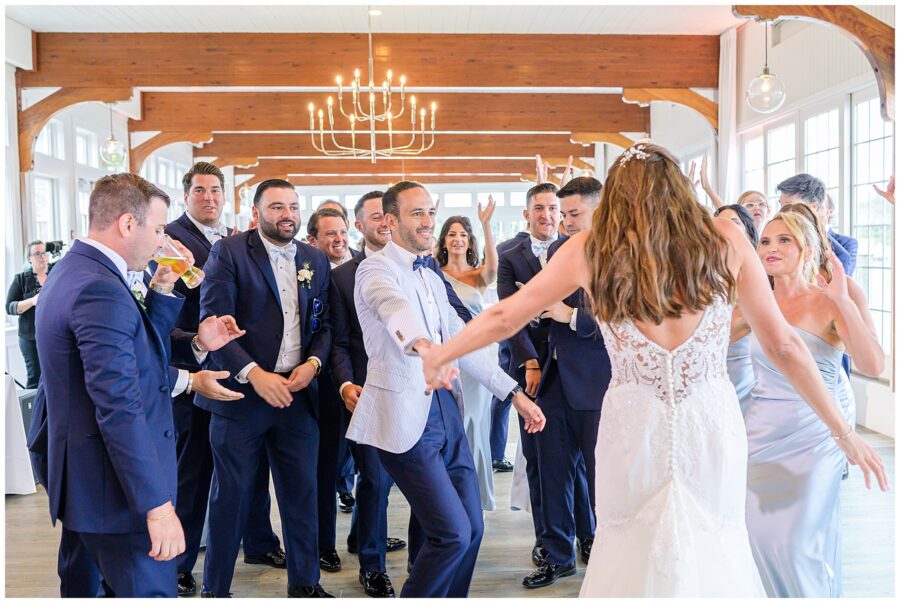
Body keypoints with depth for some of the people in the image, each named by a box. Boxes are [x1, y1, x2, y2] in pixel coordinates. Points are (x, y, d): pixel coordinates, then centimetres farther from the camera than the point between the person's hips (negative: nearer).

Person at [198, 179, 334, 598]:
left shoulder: (316, 260, 11)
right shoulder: (228, 253, -4)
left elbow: (323, 323, 13)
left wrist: (313, 362, -6)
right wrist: (255, 374, -19)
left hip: (297, 394, 4)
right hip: (241, 391, -4)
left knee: (301, 493, 10)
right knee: (231, 495, 6)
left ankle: (304, 583, 26)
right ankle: (215, 588, 23)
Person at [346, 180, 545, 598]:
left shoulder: (431, 278, 17)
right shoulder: (376, 269, -10)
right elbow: (394, 306, -35)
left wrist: (515, 394, 12)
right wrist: (421, 343, -56)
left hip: (444, 410, 8)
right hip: (404, 417, -8)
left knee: (471, 529, 10)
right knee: (453, 533, -8)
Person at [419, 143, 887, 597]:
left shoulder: (588, 250, -1)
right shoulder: (726, 241, 0)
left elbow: (503, 317, 7)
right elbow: (782, 344, 4)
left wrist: (438, 356, 22)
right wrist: (843, 431, 13)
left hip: (633, 429, 0)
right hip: (713, 427, 1)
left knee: (630, 553, 17)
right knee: (714, 554, 18)